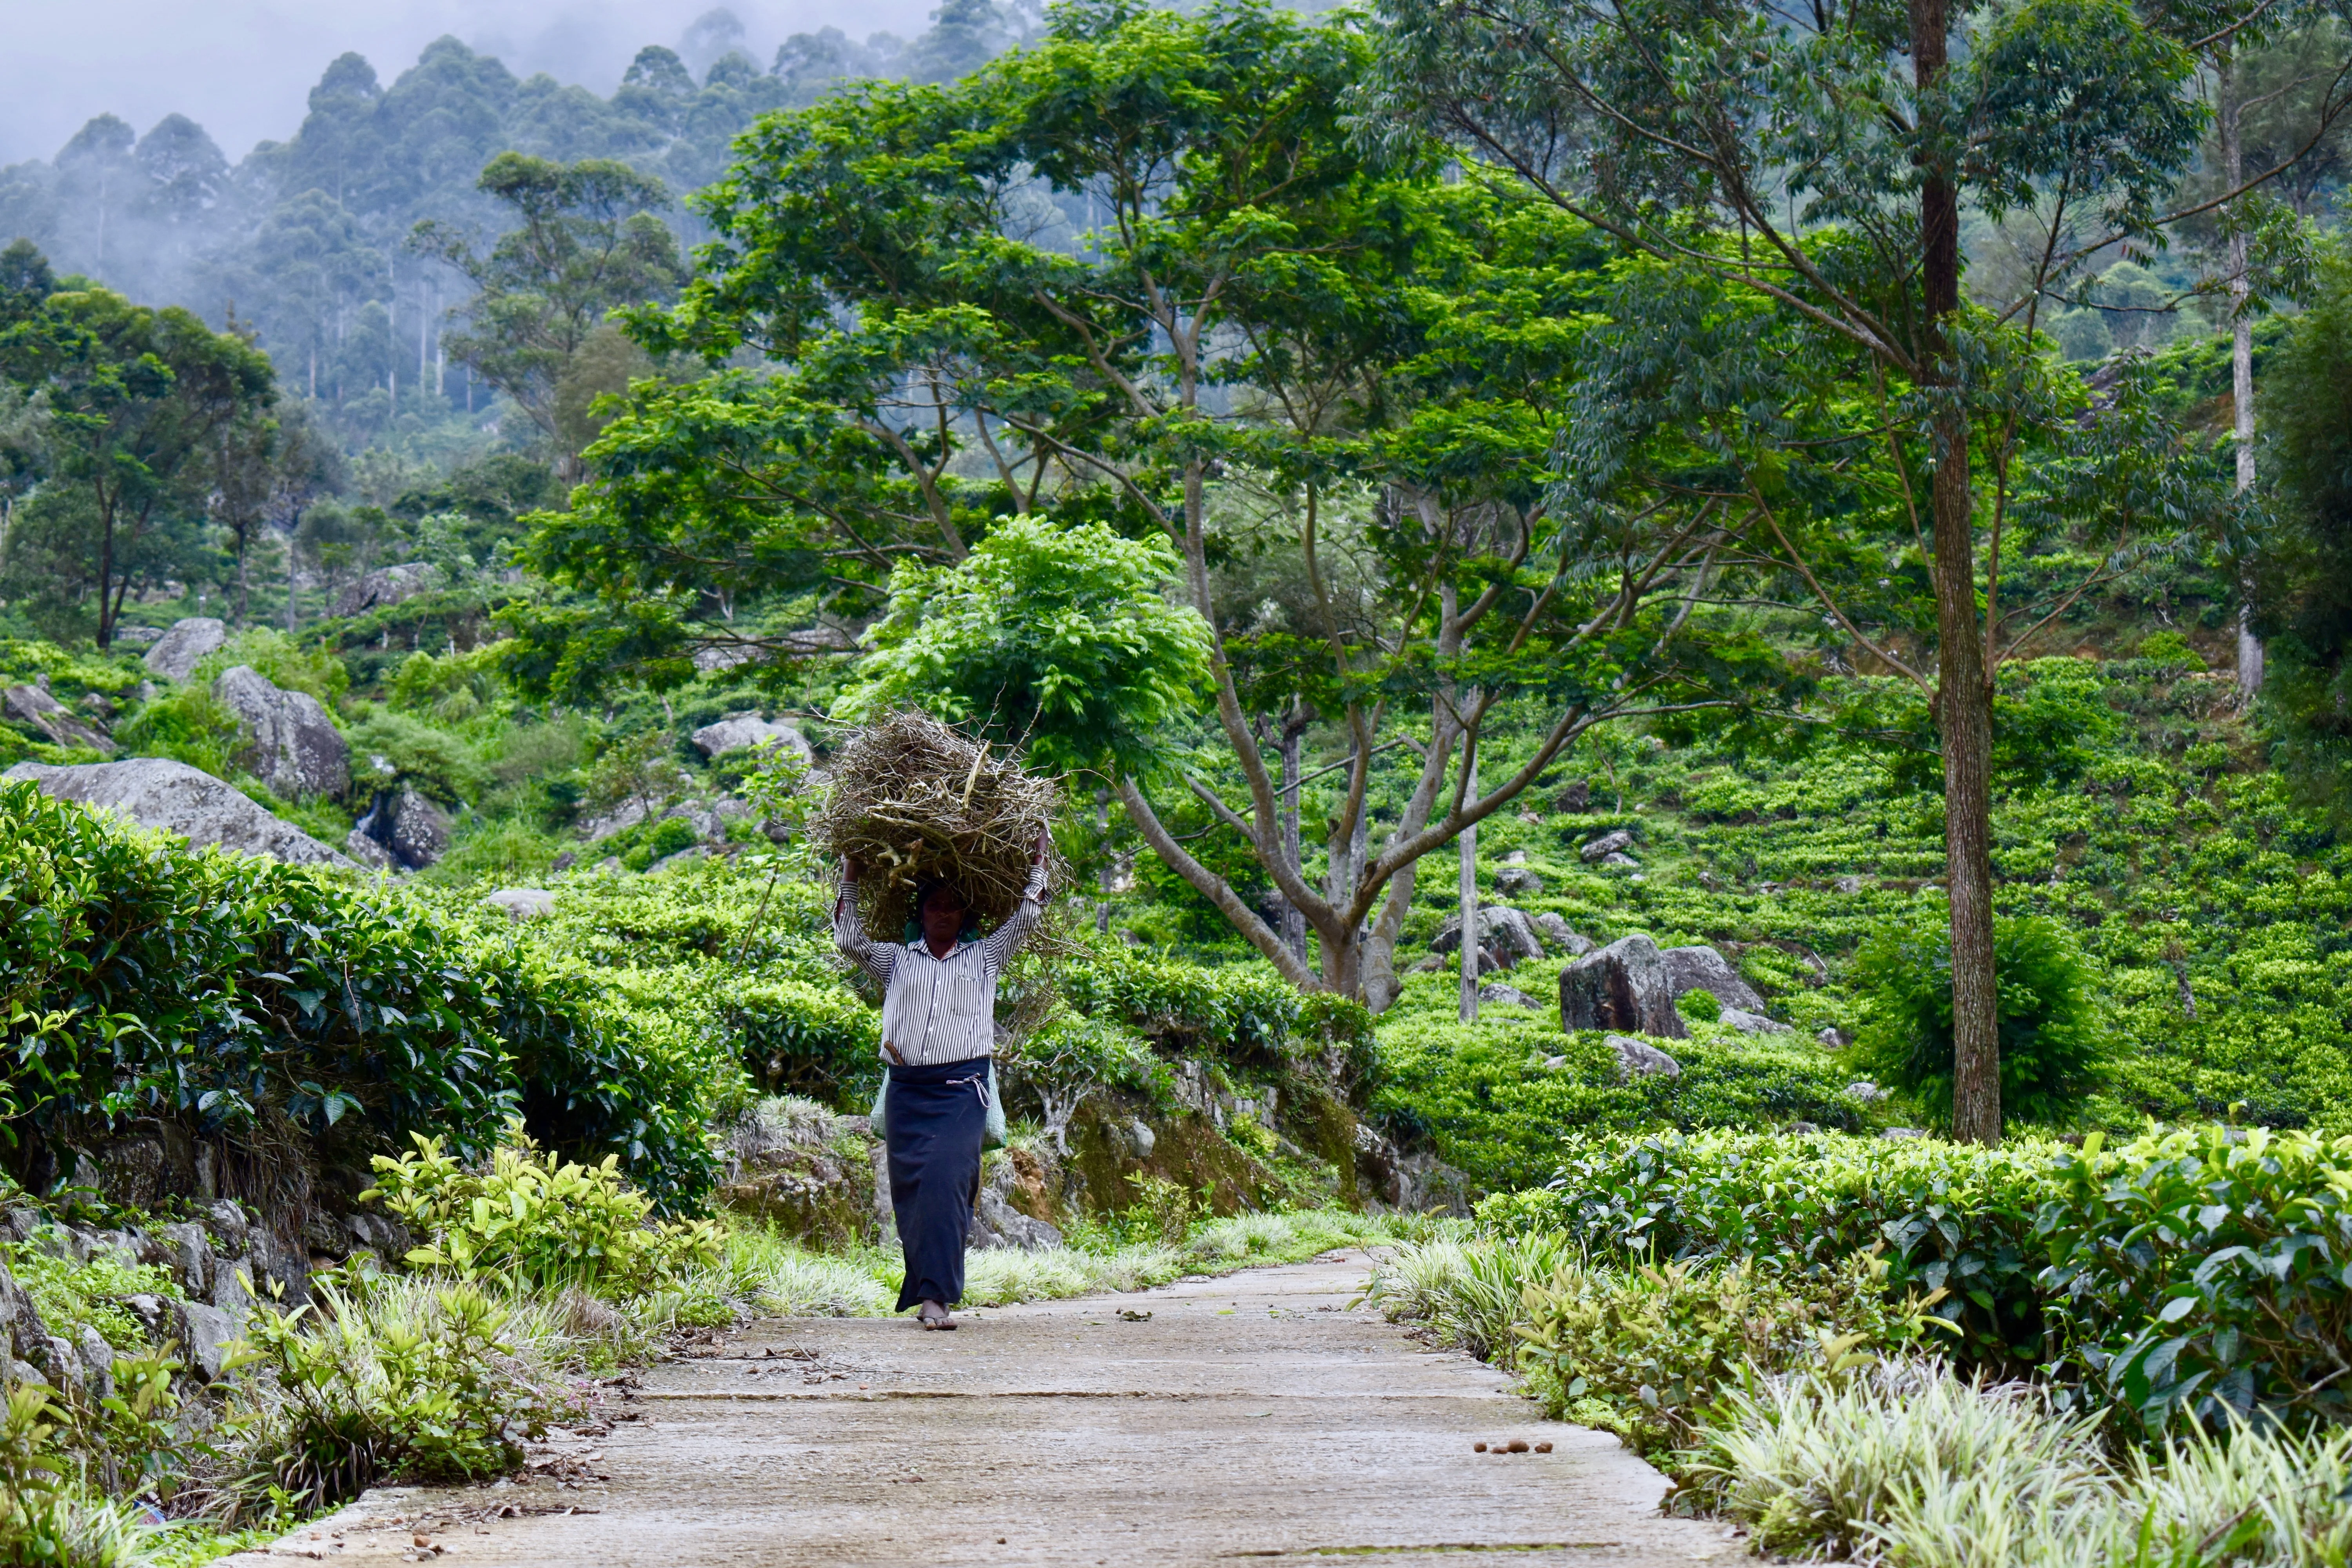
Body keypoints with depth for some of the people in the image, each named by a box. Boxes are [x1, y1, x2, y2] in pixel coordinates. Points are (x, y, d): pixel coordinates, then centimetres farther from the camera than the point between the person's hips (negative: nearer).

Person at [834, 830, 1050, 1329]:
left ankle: (936, 1296, -24)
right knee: (911, 1189, -1)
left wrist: (1037, 863, 21)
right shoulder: (898, 959, 19)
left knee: (946, 1180, -18)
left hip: (962, 1087, -2)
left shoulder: (985, 957, 17)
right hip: (907, 1088, 2)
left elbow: (1026, 919, 16)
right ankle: (930, 1292, 9)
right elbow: (850, 941, 14)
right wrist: (850, 881, 18)